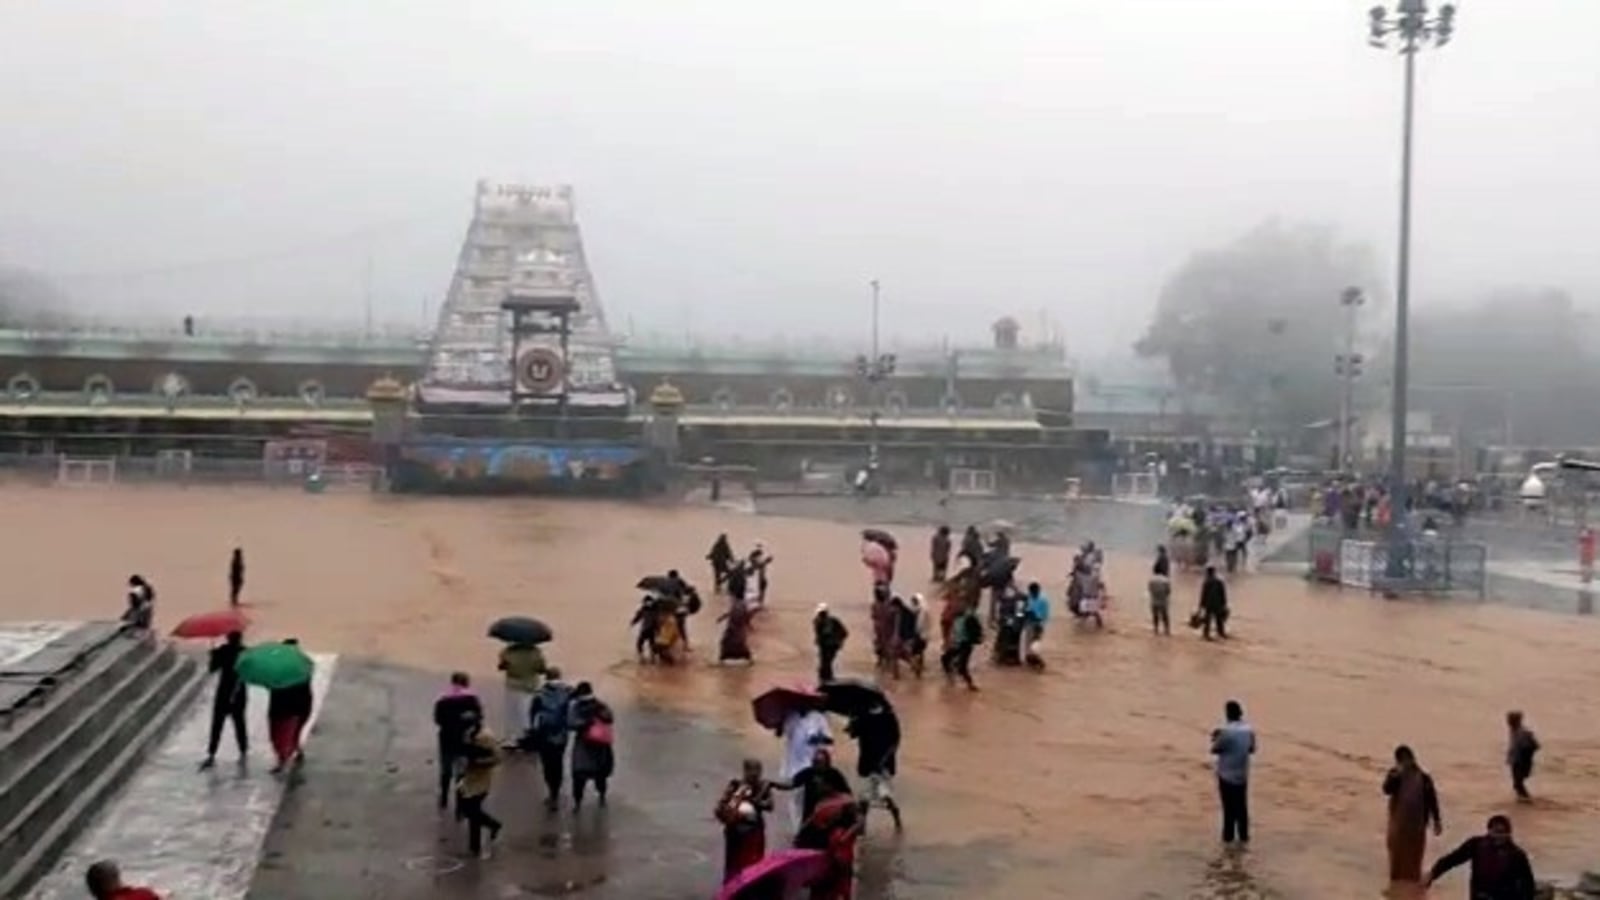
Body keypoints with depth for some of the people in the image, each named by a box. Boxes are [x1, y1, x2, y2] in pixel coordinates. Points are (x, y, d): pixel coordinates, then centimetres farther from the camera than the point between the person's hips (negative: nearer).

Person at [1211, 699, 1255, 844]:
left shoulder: (1226, 731, -22)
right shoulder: (1249, 729, -2)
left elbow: (1214, 750, -12)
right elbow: (1252, 749, 10)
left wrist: (1216, 739, 6)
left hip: (1227, 774, -5)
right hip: (1242, 774, 5)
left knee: (1229, 807, 3)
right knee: (1242, 806, 14)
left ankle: (1229, 837, 9)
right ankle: (1243, 836, 19)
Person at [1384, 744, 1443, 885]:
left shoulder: (1423, 778, -6)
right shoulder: (1395, 774, -5)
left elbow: (1432, 800, -1)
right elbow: (1387, 790, -23)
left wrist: (1436, 821, -1)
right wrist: (1397, 775, -31)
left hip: (1417, 823, 0)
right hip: (1399, 822, 0)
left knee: (1414, 854, 8)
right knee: (1398, 852, 9)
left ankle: (1413, 881, 20)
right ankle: (1397, 880, 22)